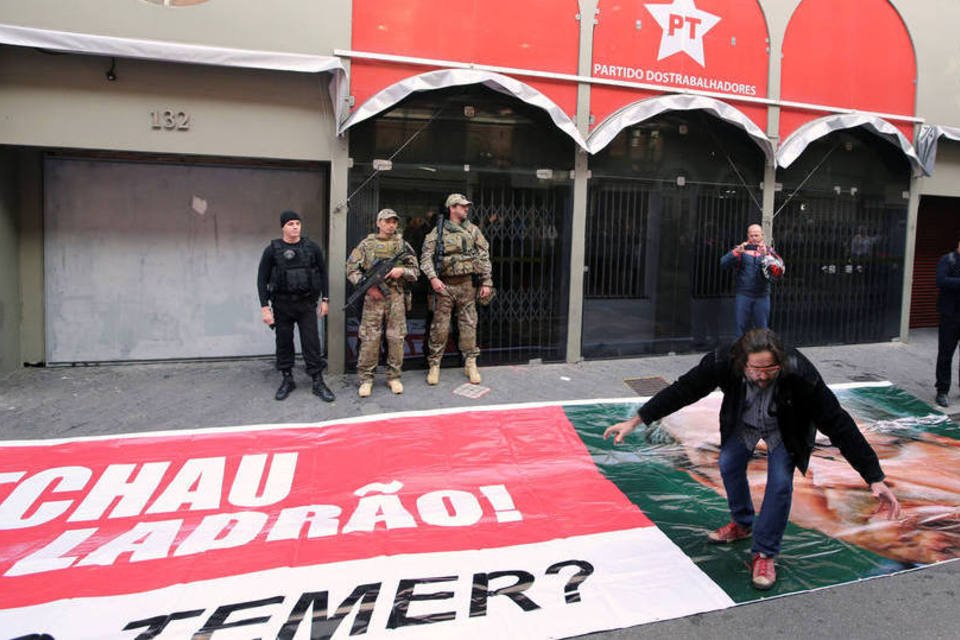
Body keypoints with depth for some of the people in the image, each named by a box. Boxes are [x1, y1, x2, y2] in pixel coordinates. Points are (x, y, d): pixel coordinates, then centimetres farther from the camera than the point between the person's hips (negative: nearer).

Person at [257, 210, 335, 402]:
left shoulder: (312, 247, 1)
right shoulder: (272, 249, -3)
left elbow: (322, 272, 8)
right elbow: (262, 279, -1)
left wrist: (325, 299, 5)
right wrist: (265, 307, -7)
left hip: (307, 303, 0)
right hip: (282, 305, 0)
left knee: (312, 342, 0)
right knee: (284, 343, 8)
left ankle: (318, 382, 7)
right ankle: (287, 380, 22)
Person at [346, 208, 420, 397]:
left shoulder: (403, 245, 10)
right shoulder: (367, 244, 6)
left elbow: (416, 271, 11)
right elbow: (351, 269, 3)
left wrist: (402, 271, -10)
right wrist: (367, 286, -9)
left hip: (396, 297, 2)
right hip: (373, 296, -1)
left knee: (396, 337, 3)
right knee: (370, 338, -2)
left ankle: (394, 377, 15)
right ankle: (366, 379, 8)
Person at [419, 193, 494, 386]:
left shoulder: (473, 230, 9)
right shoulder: (438, 231, 2)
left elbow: (484, 256, 7)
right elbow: (426, 256, -3)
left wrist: (487, 282, 0)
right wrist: (432, 278, -17)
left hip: (467, 284, 2)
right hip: (444, 285, -2)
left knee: (469, 325, 5)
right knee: (440, 326, -1)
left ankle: (470, 364, 14)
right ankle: (434, 365, 8)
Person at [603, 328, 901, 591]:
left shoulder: (801, 374, -43)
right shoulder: (723, 362, -38)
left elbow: (839, 424, -36)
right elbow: (682, 390, -26)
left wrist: (875, 479, -37)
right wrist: (636, 421, -25)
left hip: (784, 430, -3)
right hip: (742, 422, 3)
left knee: (780, 482, -14)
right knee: (729, 465, 8)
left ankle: (764, 554, 4)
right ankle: (742, 524, 37)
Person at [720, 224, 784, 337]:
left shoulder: (768, 251, 8)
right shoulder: (740, 249, 5)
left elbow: (779, 270, -7)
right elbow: (724, 263, -9)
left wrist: (766, 255, -21)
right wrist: (737, 251, -24)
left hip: (762, 296, 1)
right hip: (743, 295, -1)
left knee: (762, 329, 6)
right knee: (742, 327, 2)